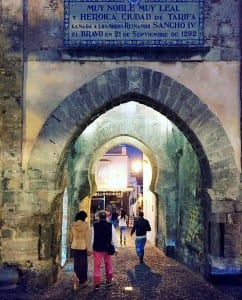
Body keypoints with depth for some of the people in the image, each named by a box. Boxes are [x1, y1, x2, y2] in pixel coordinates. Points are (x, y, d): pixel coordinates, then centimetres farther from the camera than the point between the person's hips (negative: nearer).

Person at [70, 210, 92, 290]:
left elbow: (71, 237, 10)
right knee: (83, 264, 9)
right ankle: (82, 281, 18)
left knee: (76, 264, 13)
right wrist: (89, 249, -6)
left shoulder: (73, 225, 0)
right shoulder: (86, 225, -11)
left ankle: (77, 280, 2)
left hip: (74, 247, 3)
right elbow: (88, 238, -11)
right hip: (83, 247, -3)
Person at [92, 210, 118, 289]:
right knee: (108, 264, 19)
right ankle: (108, 280, 29)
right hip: (107, 248, 2)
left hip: (97, 248, -2)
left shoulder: (95, 226, -9)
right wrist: (115, 248, 4)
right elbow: (114, 238, -4)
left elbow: (92, 238, -4)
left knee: (97, 266, 5)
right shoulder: (110, 225, -6)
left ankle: (97, 284, 5)